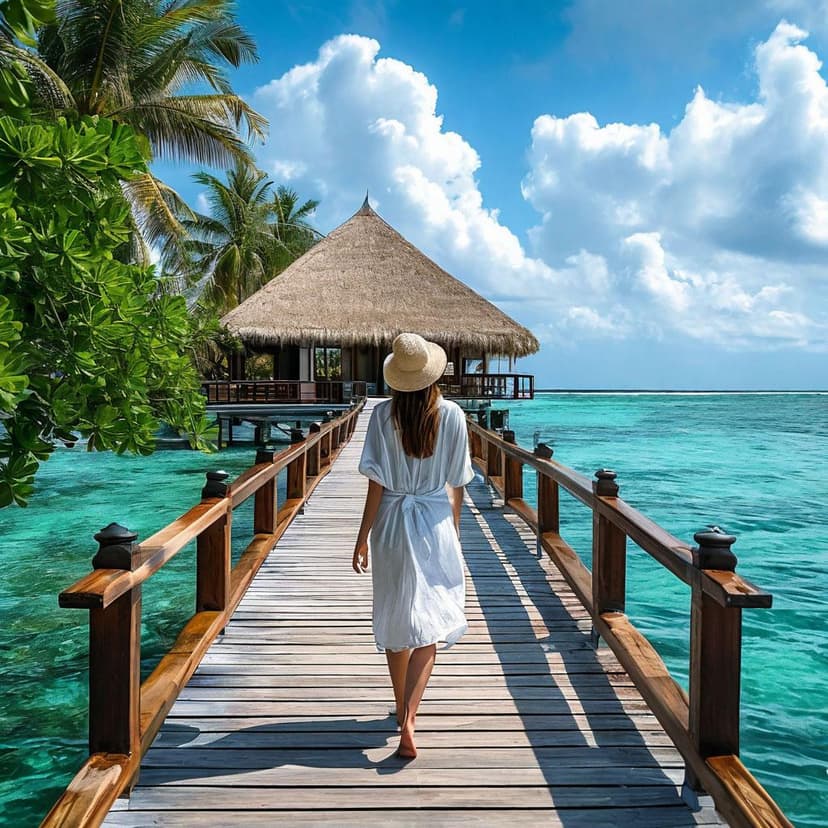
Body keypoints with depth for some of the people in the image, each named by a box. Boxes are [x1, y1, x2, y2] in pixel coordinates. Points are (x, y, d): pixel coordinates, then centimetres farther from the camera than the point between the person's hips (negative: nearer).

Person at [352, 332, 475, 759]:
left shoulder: (383, 415, -7)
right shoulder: (452, 415, -6)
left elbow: (376, 483, -8)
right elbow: (457, 484, 1)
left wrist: (363, 536, 0)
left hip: (392, 524, 1)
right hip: (435, 524, -1)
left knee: (395, 619, 16)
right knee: (428, 625, 1)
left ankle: (403, 709, 32)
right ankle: (408, 721, -12)